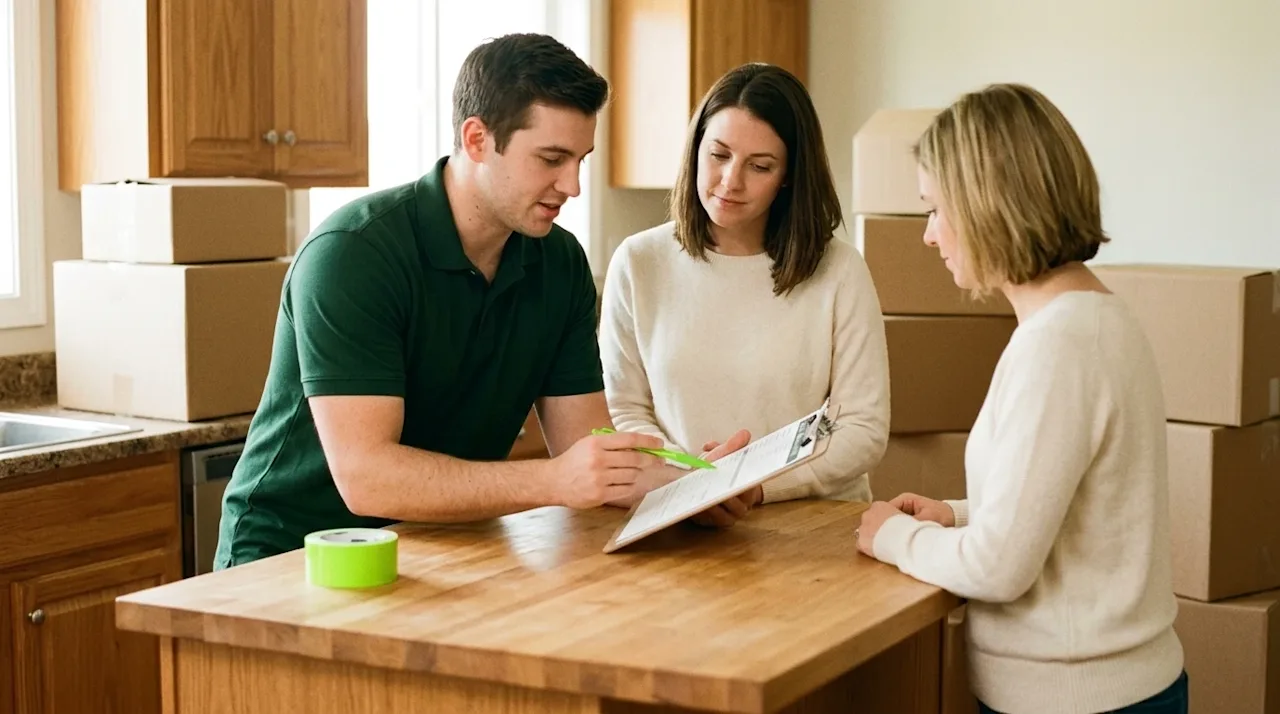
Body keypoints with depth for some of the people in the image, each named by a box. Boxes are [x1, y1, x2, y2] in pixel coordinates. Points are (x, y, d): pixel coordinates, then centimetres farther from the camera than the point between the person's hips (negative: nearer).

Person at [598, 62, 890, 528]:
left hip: (819, 524, -1)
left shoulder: (839, 271, 1)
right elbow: (623, 412, 6)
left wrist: (761, 483, -15)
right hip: (677, 525, 2)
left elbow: (865, 428, 0)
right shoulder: (638, 263, 5)